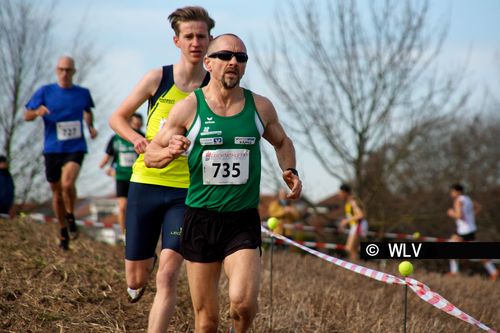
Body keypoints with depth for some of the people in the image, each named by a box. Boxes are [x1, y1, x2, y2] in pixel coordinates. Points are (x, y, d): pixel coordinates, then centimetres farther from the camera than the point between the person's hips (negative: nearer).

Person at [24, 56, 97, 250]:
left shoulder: (83, 93, 4)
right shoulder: (45, 92, 0)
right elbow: (27, 116, -1)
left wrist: (91, 127, 8)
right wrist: (37, 112, -23)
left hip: (75, 148, -1)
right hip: (52, 149, 1)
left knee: (67, 183, -26)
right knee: (57, 192, 8)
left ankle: (70, 215, 0)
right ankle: (64, 231, 26)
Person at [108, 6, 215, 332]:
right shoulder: (158, 79, 0)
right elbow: (117, 118, 9)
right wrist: (138, 139, -10)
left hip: (187, 192, -1)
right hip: (146, 184, 1)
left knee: (168, 274, -15)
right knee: (135, 278, 9)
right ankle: (147, 264, 45)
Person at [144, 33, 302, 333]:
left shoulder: (260, 107, 5)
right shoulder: (188, 108, -1)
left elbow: (282, 142, 24)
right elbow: (151, 155, 5)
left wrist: (290, 171, 5)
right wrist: (171, 152, -17)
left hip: (244, 221, 0)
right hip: (200, 218, 0)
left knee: (243, 302, -21)